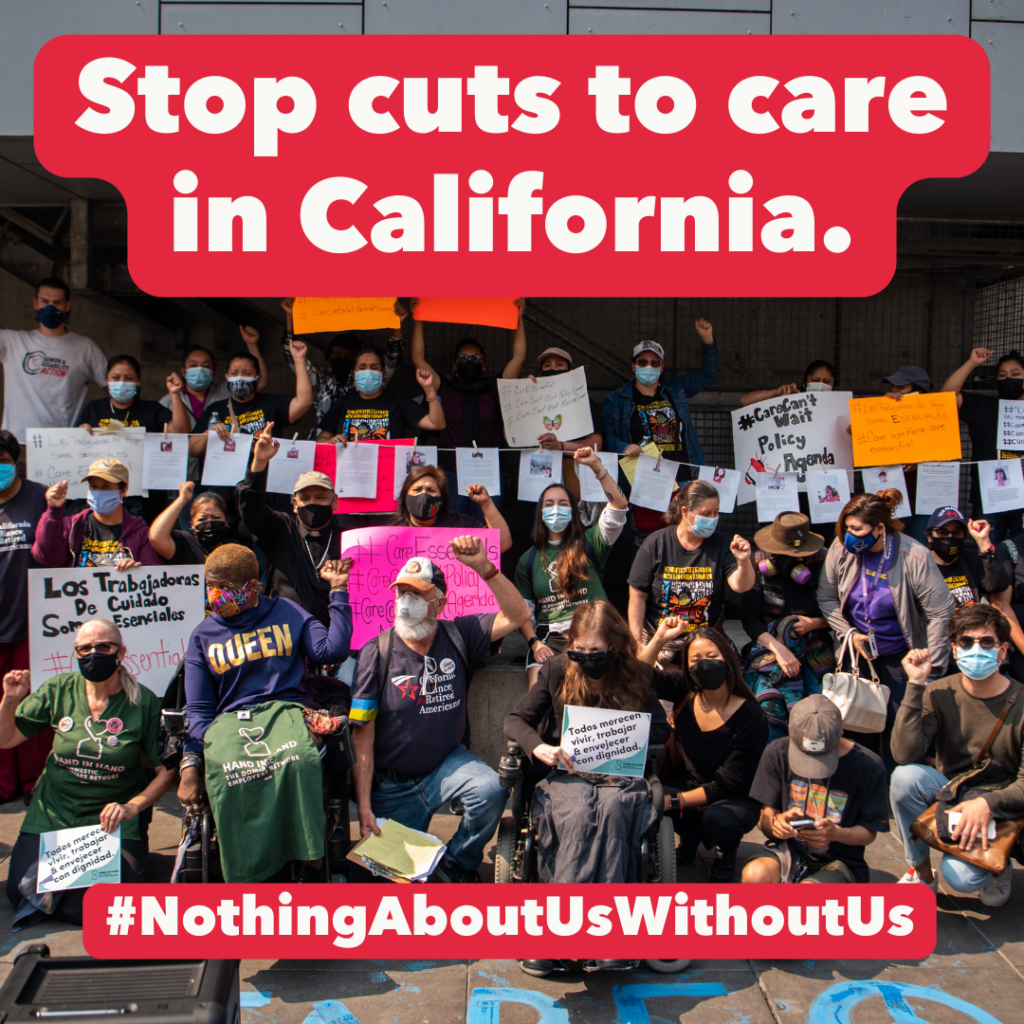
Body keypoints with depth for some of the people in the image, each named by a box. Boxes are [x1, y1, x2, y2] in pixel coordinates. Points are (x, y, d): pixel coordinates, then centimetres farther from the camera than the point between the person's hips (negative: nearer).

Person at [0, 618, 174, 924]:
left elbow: (167, 770, -6)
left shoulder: (144, 703, -10)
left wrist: (133, 806, -19)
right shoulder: (58, 691, -2)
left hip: (113, 819, -3)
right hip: (51, 815, 3)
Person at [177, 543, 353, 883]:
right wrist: (189, 763, -1)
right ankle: (247, 876, -24)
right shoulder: (203, 635, 18)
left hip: (286, 710, -1)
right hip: (230, 718, 2)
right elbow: (199, 710, 14)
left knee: (298, 759, -38)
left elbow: (331, 650, 3)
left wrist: (339, 592, 5)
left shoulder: (285, 612, 15)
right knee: (224, 771, -36)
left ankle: (307, 860, -24)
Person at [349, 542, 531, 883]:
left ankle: (457, 864, 1)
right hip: (392, 785, -1)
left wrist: (484, 567, -25)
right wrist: (364, 809, -15)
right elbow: (362, 738, -12)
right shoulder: (376, 653, -13)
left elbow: (517, 615, -12)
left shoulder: (457, 636, -5)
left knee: (490, 790, -27)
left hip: (447, 763, 1)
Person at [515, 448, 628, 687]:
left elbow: (619, 506, -3)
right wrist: (534, 643, -4)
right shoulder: (528, 559, 18)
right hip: (549, 636, 2)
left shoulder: (589, 542, 11)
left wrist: (596, 467, -12)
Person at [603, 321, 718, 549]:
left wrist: (708, 340, 17)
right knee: (643, 543, -4)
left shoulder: (675, 390, 18)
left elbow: (708, 375, 28)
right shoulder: (617, 400, 11)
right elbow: (607, 436, 6)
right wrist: (624, 447, -14)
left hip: (681, 481, 3)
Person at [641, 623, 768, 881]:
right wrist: (659, 639, -25)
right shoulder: (684, 691, -7)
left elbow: (730, 783, -19)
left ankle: (725, 854, 3)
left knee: (718, 818, -36)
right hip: (687, 786, 4)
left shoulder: (751, 717, -21)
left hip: (734, 800, -4)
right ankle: (690, 837, 10)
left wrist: (675, 801, -23)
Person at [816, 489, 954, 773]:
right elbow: (826, 598, 0)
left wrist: (932, 667, -13)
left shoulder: (914, 557, -21)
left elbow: (941, 613, -15)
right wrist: (849, 634, -11)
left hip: (901, 653, -3)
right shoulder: (841, 549, -12)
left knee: (899, 719, -3)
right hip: (859, 651, 3)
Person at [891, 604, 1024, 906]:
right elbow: (905, 754, -22)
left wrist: (988, 803, -29)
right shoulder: (940, 694, -8)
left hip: (998, 809, -2)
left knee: (960, 875, -26)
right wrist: (916, 686, -24)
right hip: (948, 793, 2)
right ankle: (921, 872, -7)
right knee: (906, 776, -29)